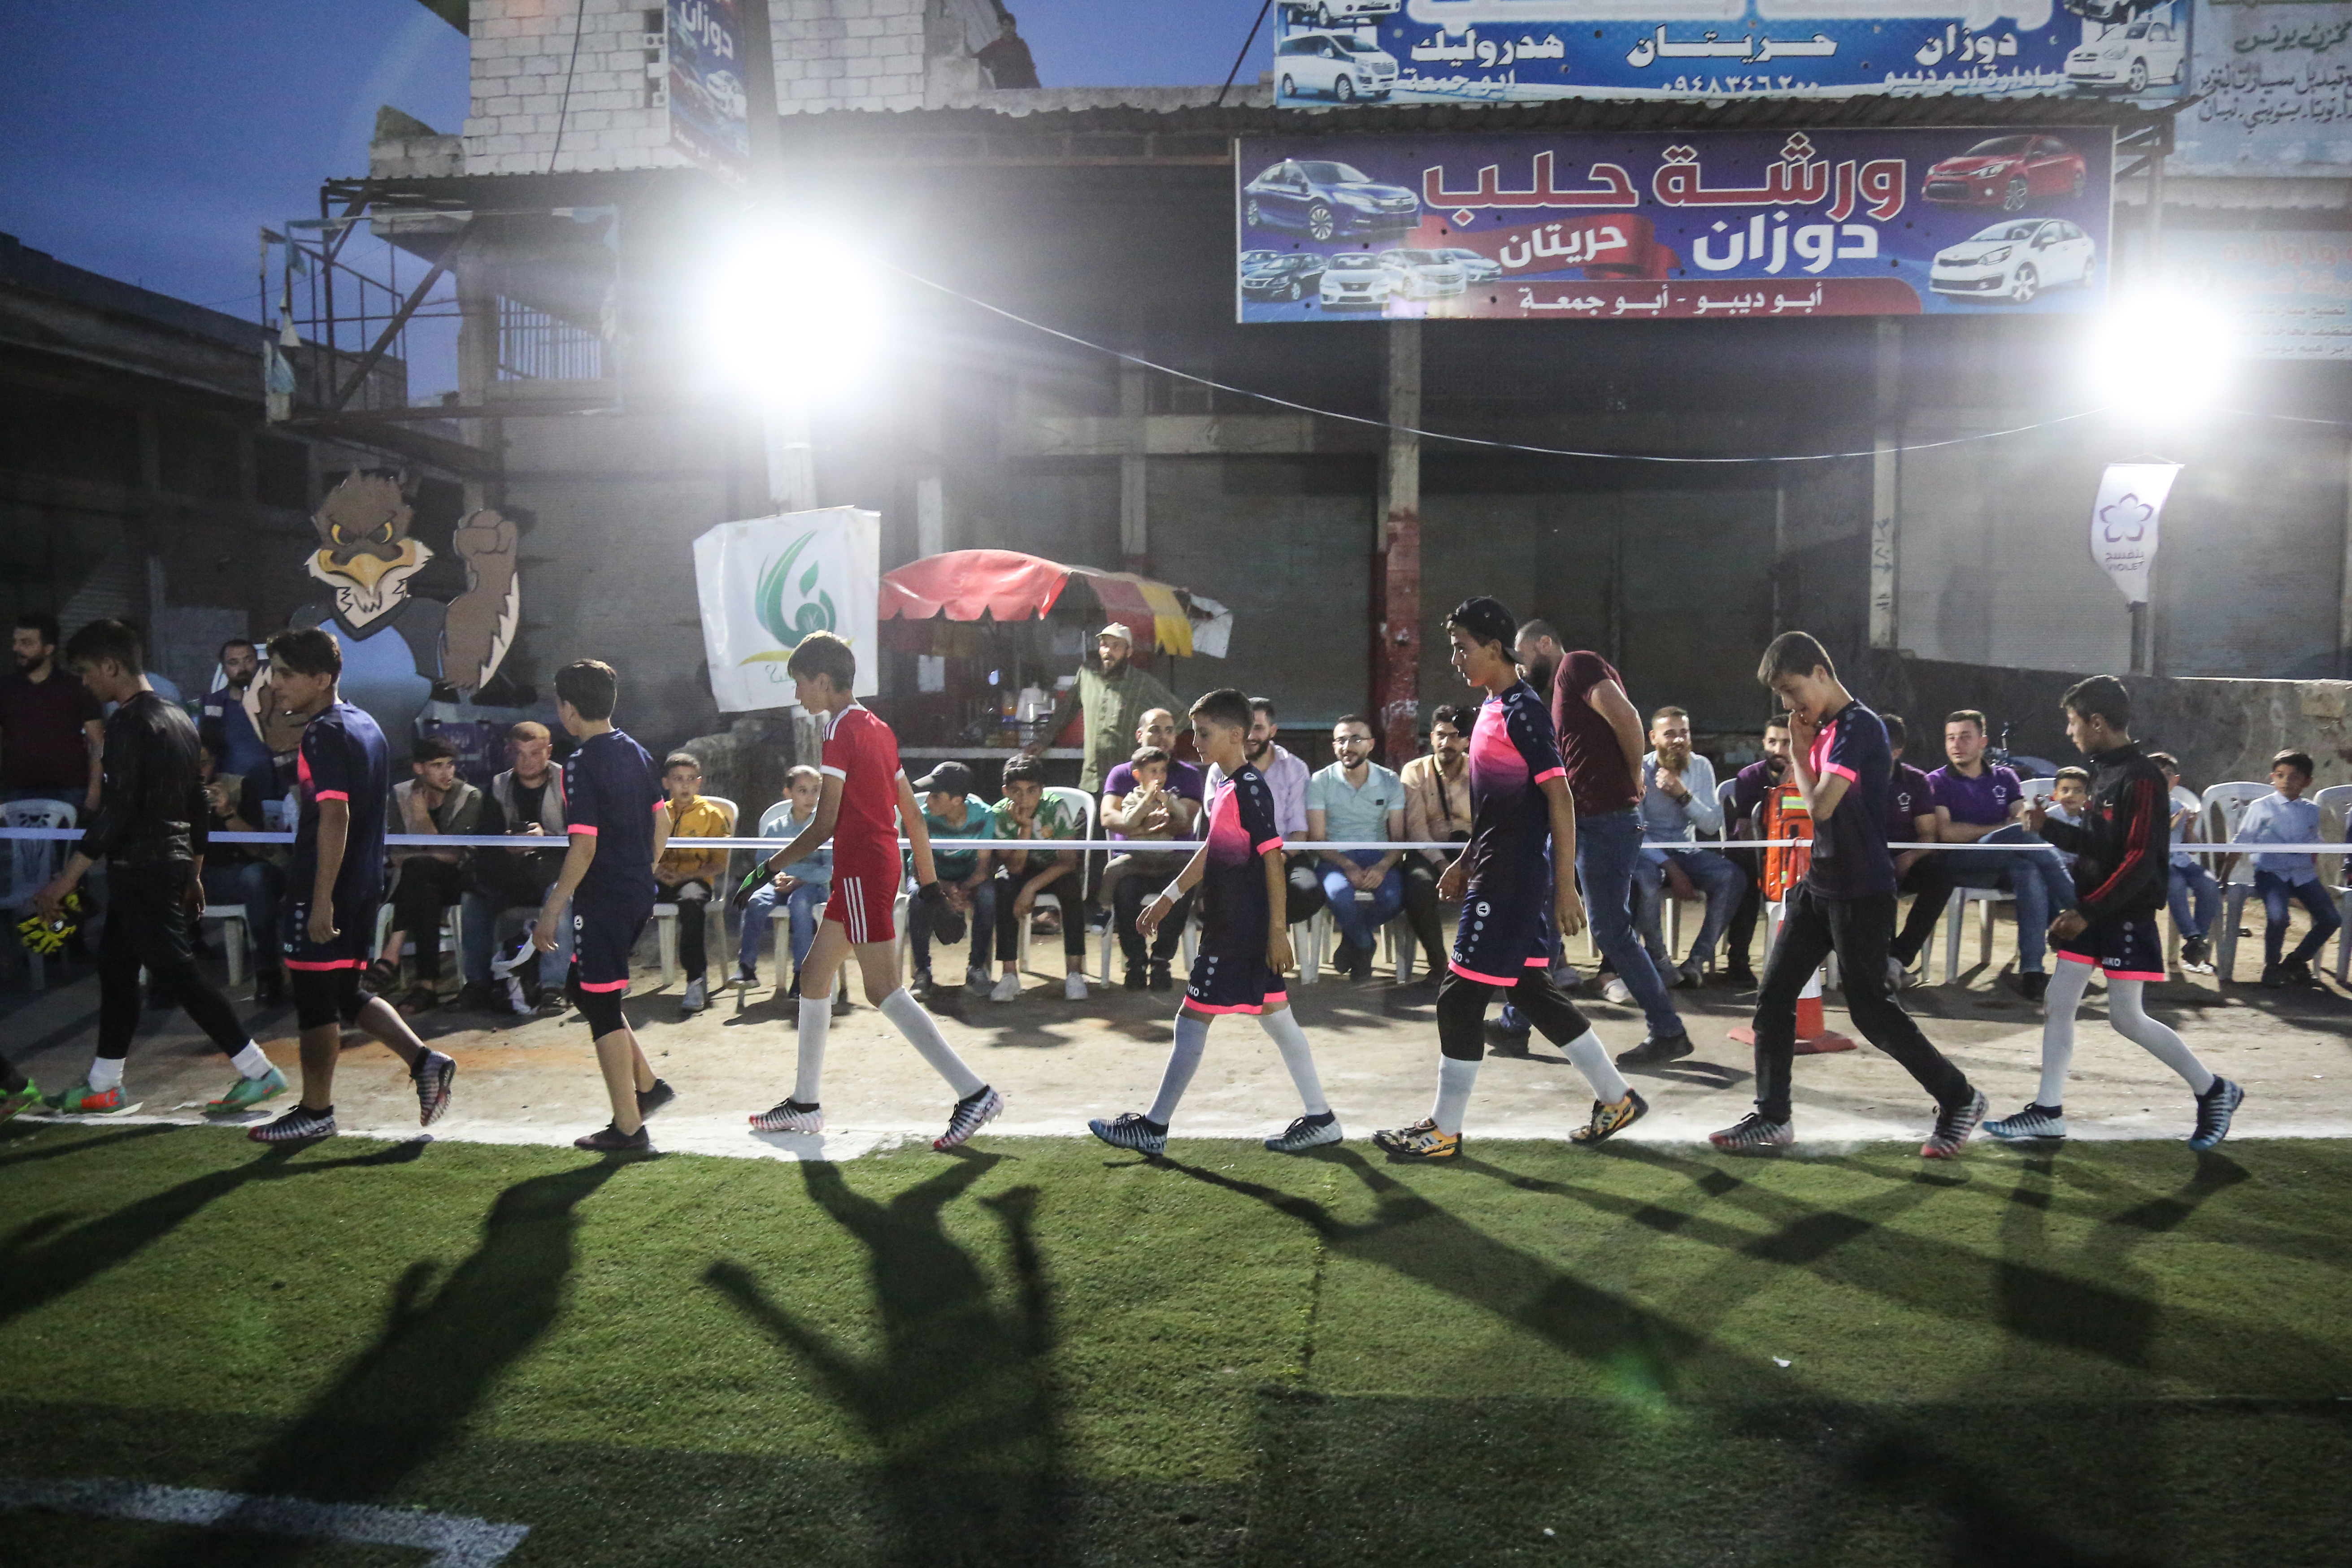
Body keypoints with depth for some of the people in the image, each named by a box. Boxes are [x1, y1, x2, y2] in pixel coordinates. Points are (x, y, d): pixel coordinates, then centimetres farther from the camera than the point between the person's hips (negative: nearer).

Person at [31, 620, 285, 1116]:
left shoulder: (129, 723, -15)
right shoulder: (178, 719, 12)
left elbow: (115, 810, -21)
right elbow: (199, 804, 17)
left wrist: (66, 880, -19)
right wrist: (194, 872, 22)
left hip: (141, 869, -10)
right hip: (172, 865, 10)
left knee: (176, 972, -7)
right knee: (116, 967, 16)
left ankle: (258, 1071, -6)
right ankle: (103, 1084, 24)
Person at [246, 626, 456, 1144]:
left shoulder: (324, 734, -16)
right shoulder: (367, 726, 12)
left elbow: (334, 816, -24)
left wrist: (321, 900, -24)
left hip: (325, 889, -9)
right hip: (365, 884, 9)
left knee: (316, 999, 3)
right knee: (346, 993, 17)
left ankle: (315, 1112, 13)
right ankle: (424, 1061, 11)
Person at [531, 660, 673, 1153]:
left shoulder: (581, 763, -16)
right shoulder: (637, 753, 8)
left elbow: (584, 848, -20)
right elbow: (662, 823, 13)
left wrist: (550, 911, -15)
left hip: (602, 901, -8)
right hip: (639, 894, 8)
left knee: (602, 1006, 2)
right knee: (586, 988, 23)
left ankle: (628, 1128, 7)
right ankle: (648, 1084, 24)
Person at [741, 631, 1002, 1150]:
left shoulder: (842, 729, -12)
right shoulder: (877, 728, 14)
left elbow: (824, 826, -15)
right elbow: (913, 815, 15)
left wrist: (767, 869, -8)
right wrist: (929, 882, 19)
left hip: (861, 870, -10)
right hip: (881, 866, 10)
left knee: (885, 991, -10)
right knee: (814, 975, 16)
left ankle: (974, 1093, -12)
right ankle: (805, 1104, 24)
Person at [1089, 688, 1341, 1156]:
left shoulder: (1250, 787, -15)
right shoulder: (1224, 787, 13)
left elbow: (1273, 857, -18)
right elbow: (1211, 850, 23)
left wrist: (1277, 928, -20)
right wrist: (1169, 897, 25)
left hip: (1239, 932, -9)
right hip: (1228, 927, 9)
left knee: (1193, 1020, -2)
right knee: (1275, 1017, 11)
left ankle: (1153, 1127, 7)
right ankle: (1319, 1118, 17)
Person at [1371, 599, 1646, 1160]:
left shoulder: (1523, 711, -15)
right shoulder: (1492, 707, 13)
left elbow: (1560, 799, -17)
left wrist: (1565, 888, -18)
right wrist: (1466, 862, 23)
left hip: (1511, 882, -10)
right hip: (1495, 876, 10)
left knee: (1460, 996, -4)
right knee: (1533, 992, 14)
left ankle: (1444, 1132, 7)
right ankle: (1617, 1098, 25)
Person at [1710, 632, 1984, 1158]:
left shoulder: (1860, 728, -17)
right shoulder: (1821, 730, 11)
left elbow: (1820, 807, -24)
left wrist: (1799, 754, -8)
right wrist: (1800, 753, 5)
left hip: (1862, 893, -9)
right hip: (1818, 886, 9)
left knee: (1870, 1007, -1)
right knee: (1774, 995, 5)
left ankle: (1959, 1098, 18)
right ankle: (1771, 1117, 13)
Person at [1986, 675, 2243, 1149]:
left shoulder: (2141, 779, -18)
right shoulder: (2101, 772, 9)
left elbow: (2140, 861, -22)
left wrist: (2088, 912, -22)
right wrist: (2048, 825, 3)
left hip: (2126, 917, -8)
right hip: (2089, 912, 9)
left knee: (2127, 1018, -2)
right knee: (2058, 1005, 5)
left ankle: (2213, 1091, 18)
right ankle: (2048, 1112, 11)